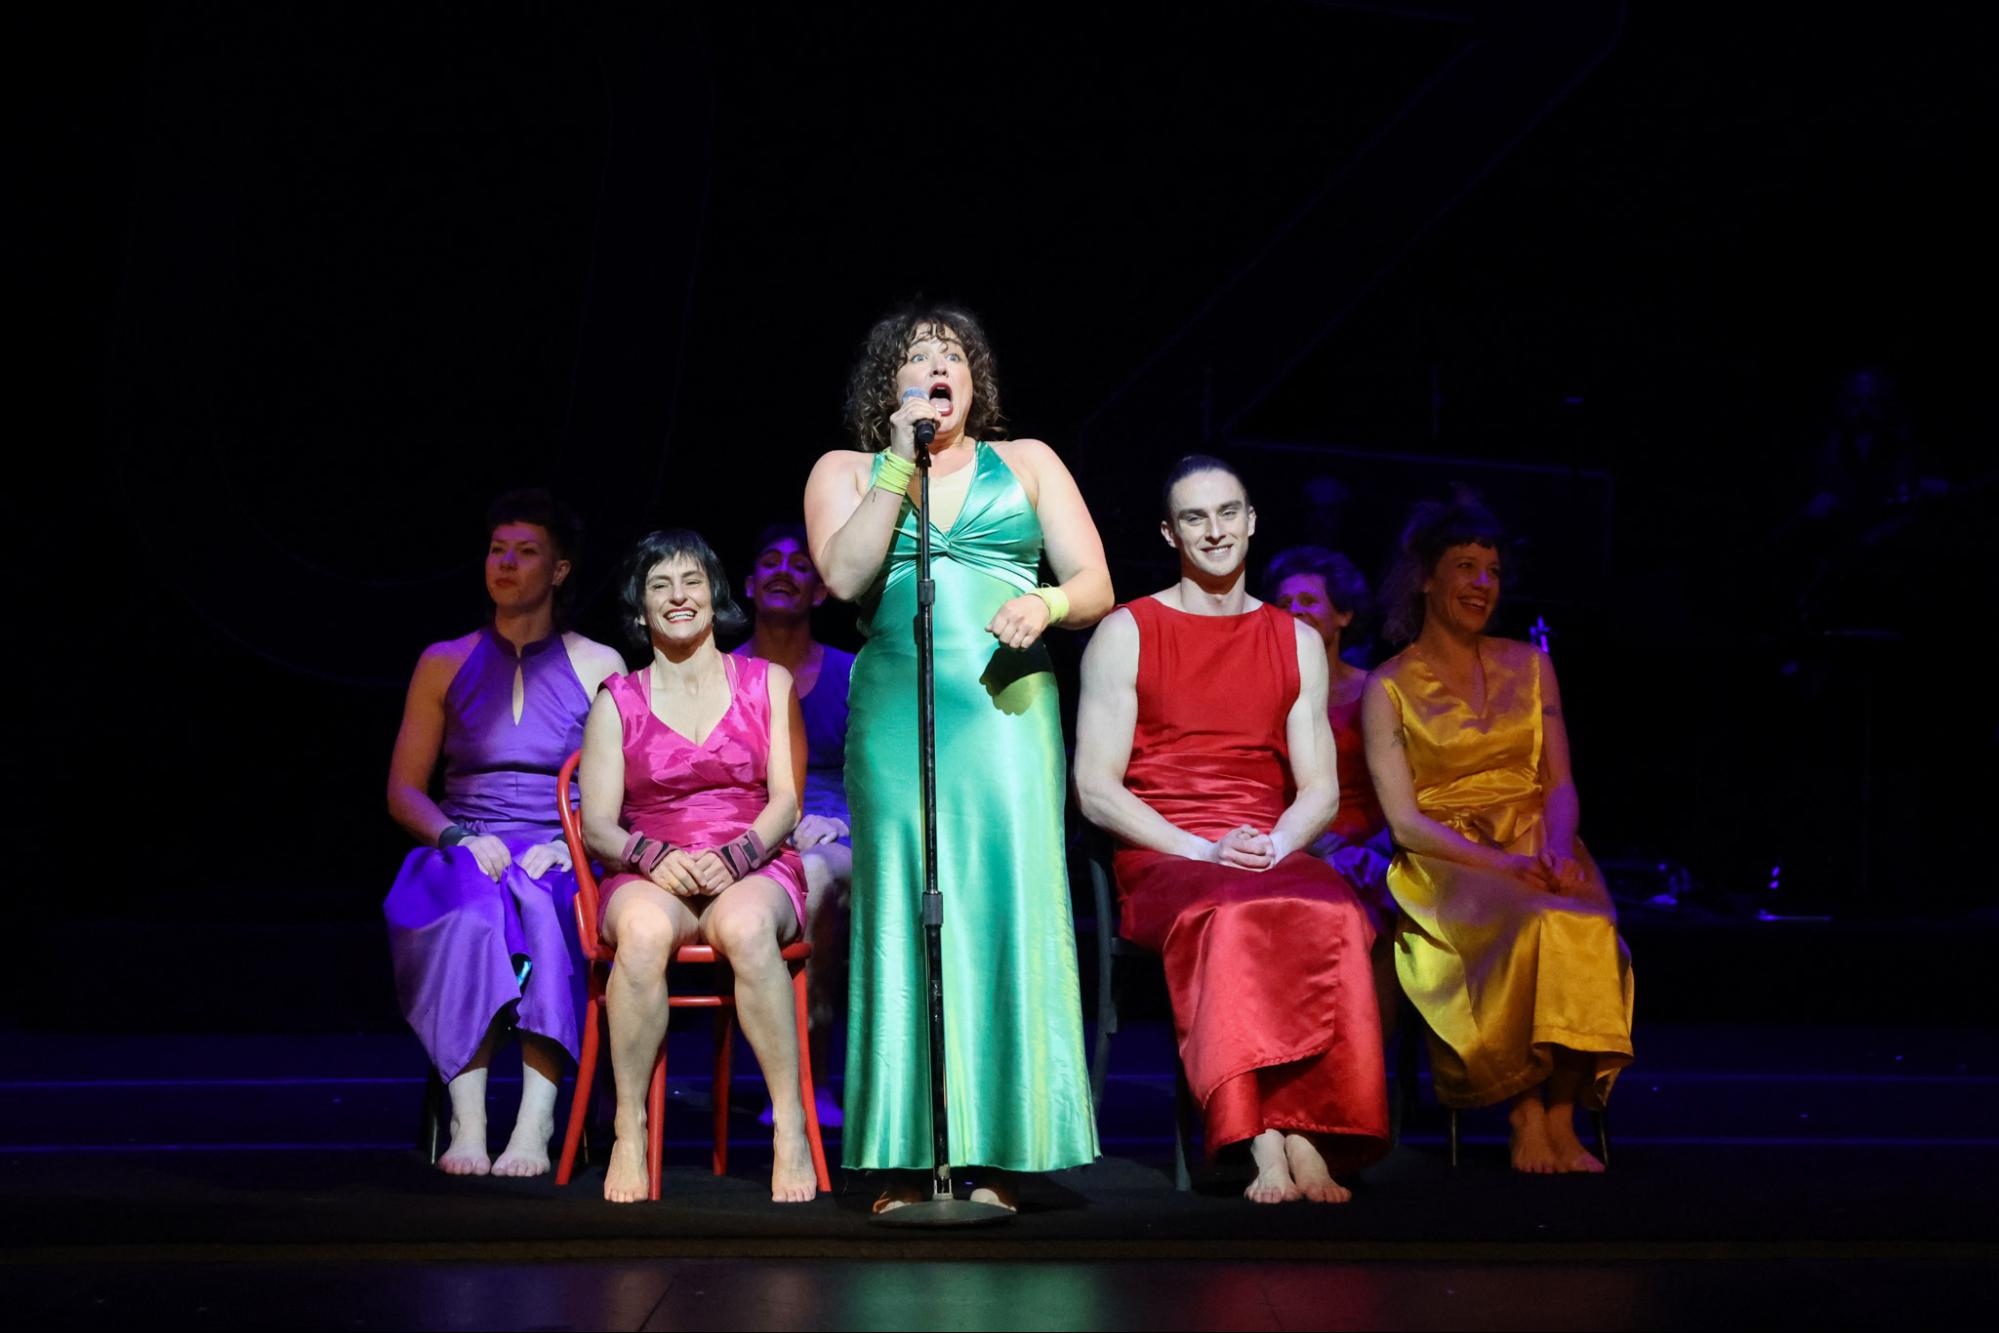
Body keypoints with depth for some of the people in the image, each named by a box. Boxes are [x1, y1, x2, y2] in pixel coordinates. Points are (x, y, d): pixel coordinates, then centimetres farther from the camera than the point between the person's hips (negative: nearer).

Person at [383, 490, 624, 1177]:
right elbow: (403, 789, 14)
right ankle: (466, 1121, -40)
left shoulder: (599, 666, 12)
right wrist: (460, 838, -6)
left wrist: (567, 844, -12)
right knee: (471, 911, -36)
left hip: (562, 860, -1)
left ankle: (536, 1122, -43)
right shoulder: (445, 663, 16)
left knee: (541, 906, -37)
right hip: (465, 854, 1)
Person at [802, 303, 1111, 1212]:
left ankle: (997, 1157, -8)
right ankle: (905, 1158, -5)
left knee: (1009, 904, -10)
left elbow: (1095, 586, 11)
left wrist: (1047, 605, -11)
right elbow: (845, 576, -2)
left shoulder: (1026, 463, 19)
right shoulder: (847, 472, 17)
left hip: (1006, 708, 0)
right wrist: (901, 463, -1)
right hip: (893, 713, 0)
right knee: (901, 908, -7)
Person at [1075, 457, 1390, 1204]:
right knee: (1229, 918, -38)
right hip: (1161, 863, -3)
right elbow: (1095, 788, -1)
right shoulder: (1125, 633, 7)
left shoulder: (1297, 641, 18)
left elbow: (1320, 791, 13)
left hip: (1274, 857, 3)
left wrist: (1273, 846, -9)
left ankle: (1312, 1135, -32)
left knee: (1334, 918, -33)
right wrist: (1204, 850, -13)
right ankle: (1271, 1143, -37)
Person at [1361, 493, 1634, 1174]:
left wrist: (1556, 850, -12)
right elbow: (1406, 820, -3)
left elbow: (1560, 784, 10)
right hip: (1447, 866, -3)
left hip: (1538, 853, 3)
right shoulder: (1388, 688, 4)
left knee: (1588, 926, -32)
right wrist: (1499, 863, -18)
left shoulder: (1529, 665, 16)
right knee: (1542, 926, -35)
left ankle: (1556, 1115, -28)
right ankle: (1533, 1111, -23)